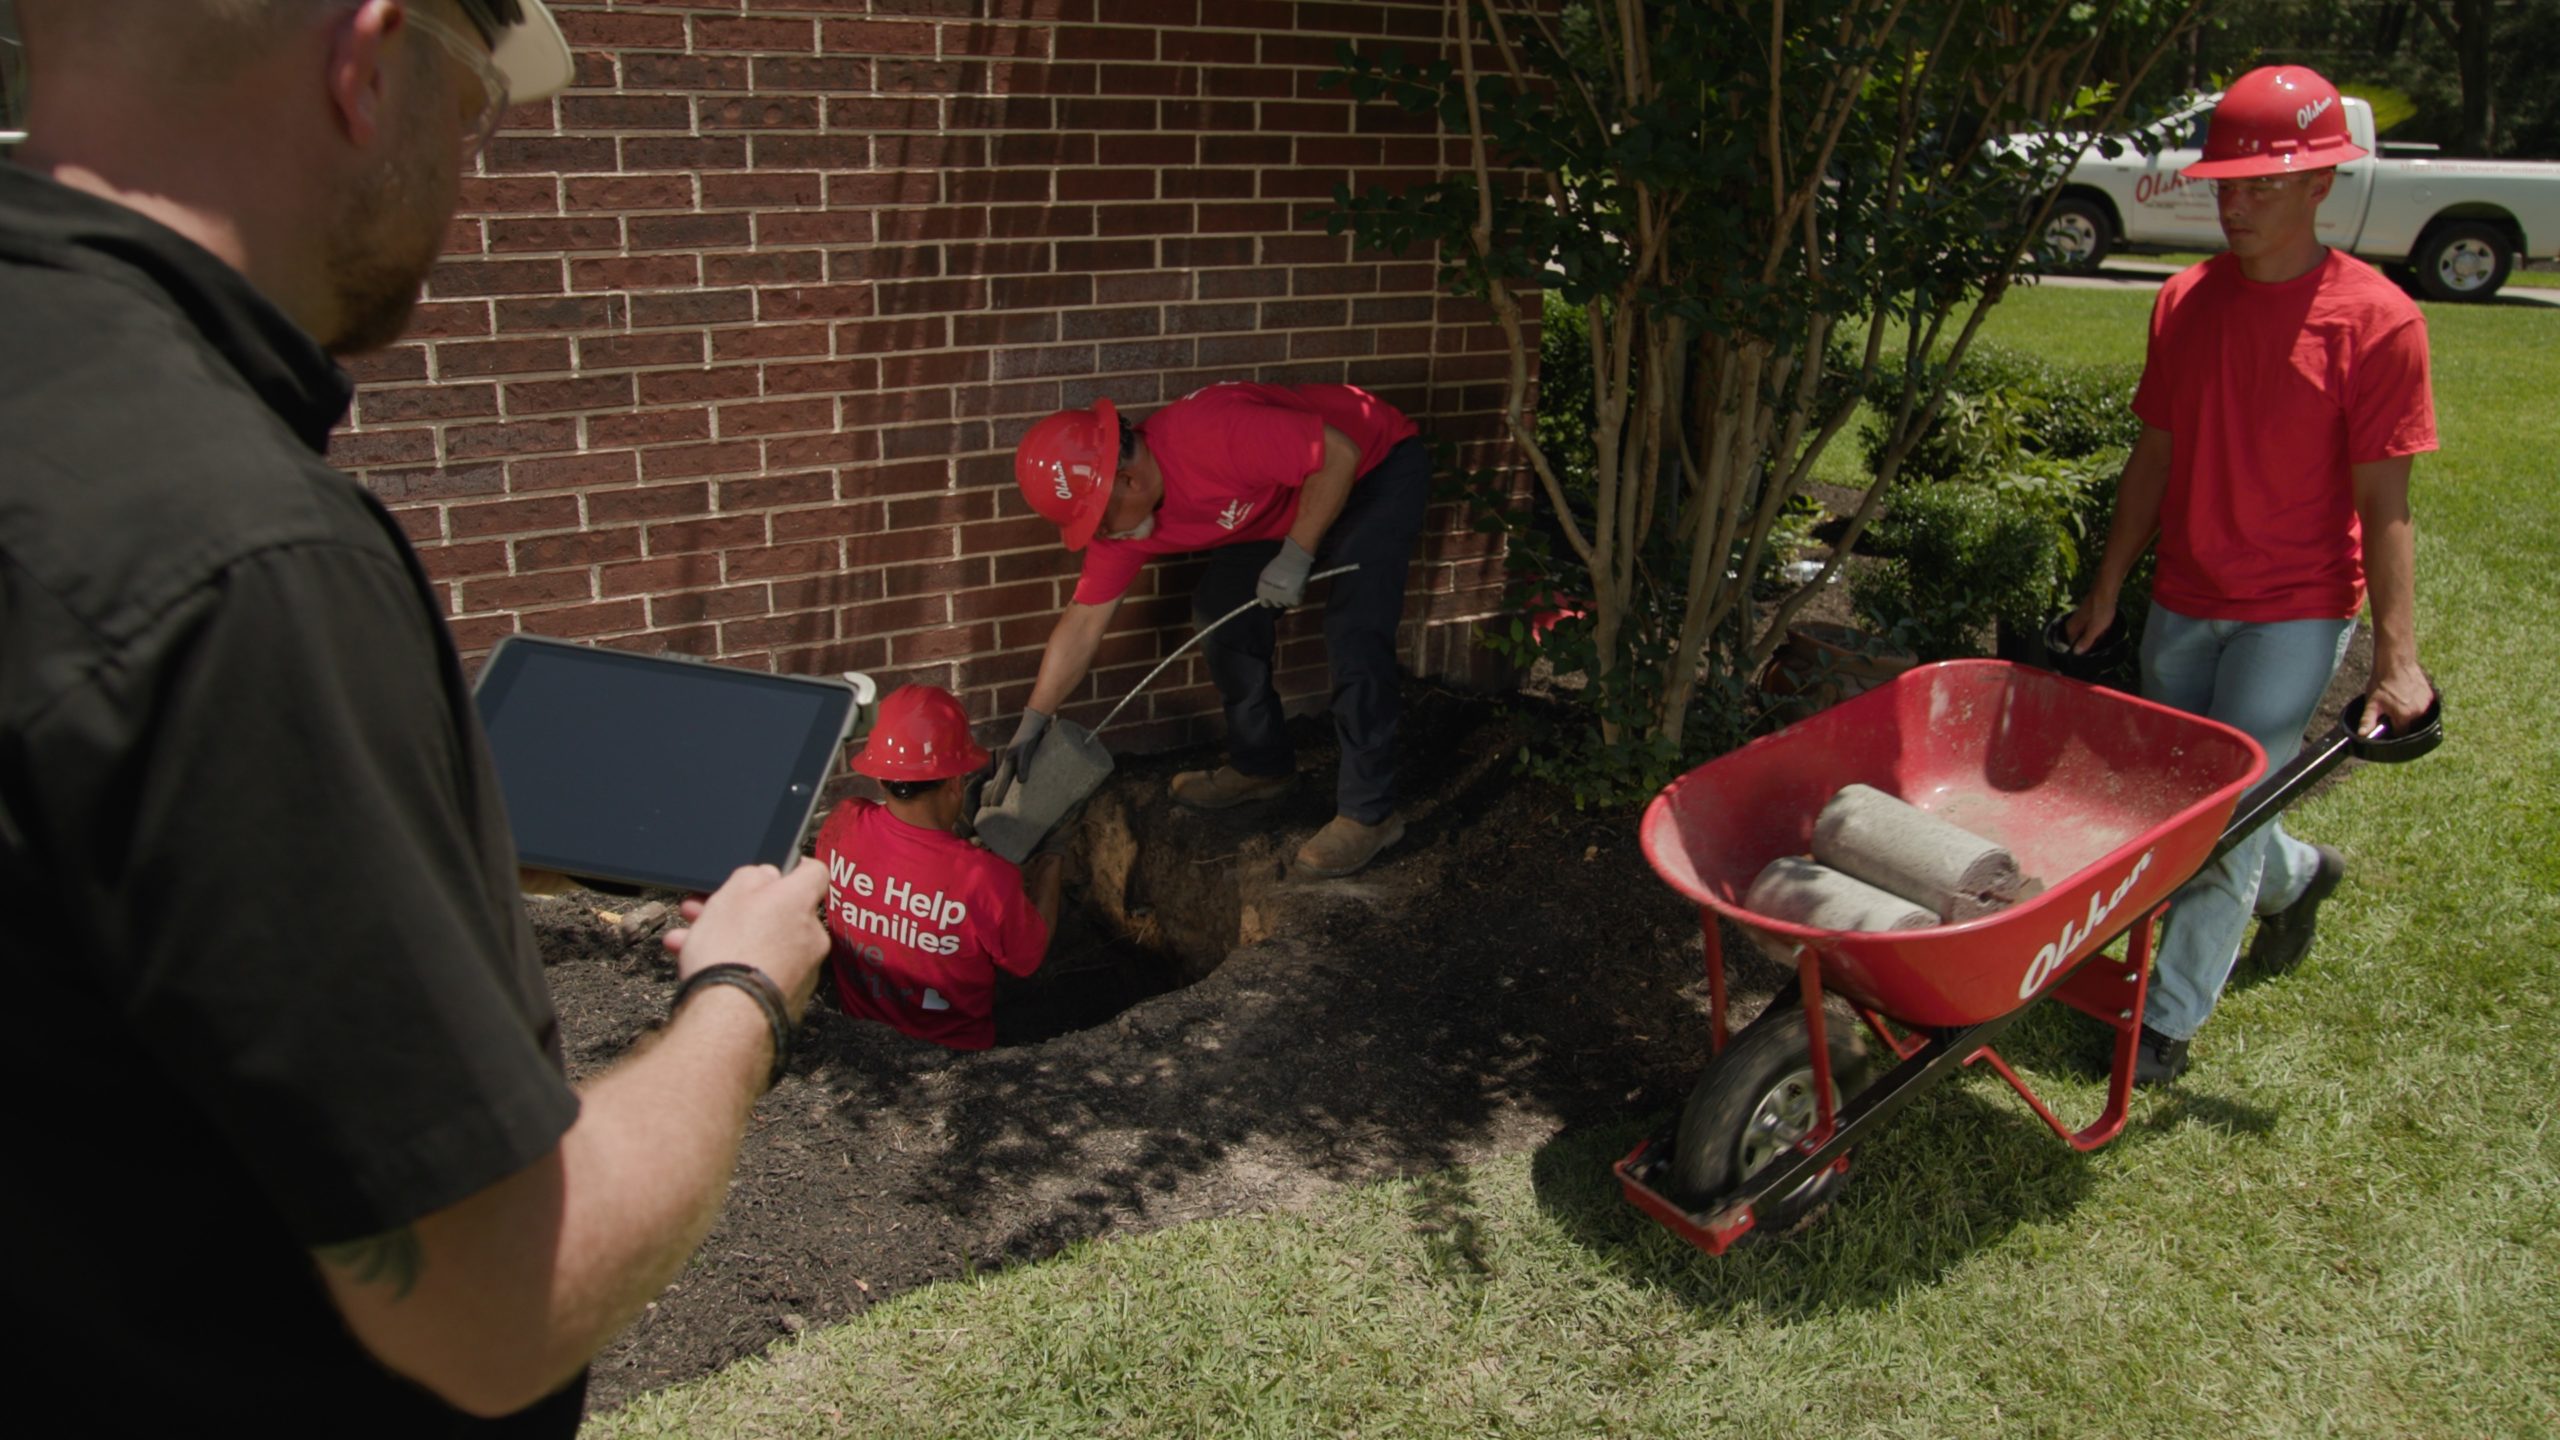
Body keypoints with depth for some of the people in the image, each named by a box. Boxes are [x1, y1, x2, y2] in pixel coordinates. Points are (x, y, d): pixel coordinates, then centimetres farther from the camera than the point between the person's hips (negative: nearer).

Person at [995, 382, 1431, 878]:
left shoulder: (1212, 436, -37)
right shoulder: (1119, 510, -11)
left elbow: (1339, 451, -31)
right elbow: (1085, 619, -5)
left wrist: (1296, 554, -32)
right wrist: (1031, 724, -5)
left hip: (1377, 467, -8)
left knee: (1353, 634, -20)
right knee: (1220, 609, 2)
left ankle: (1368, 814, -11)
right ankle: (1260, 765, 19)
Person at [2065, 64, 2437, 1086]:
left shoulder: (2376, 320, -12)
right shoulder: (2185, 302, 2)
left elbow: (2383, 503, -12)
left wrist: (2397, 654, -14)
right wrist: (2108, 587, 11)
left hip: (2296, 613, -5)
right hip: (2184, 601, 6)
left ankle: (2170, 1018, 9)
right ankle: (2297, 876, 47)